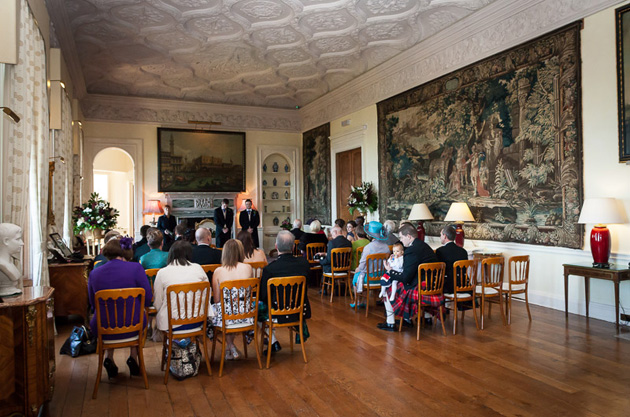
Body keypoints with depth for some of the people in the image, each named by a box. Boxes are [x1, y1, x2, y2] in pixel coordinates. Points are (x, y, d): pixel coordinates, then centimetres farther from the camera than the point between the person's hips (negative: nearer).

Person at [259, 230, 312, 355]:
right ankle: (301, 327, 32)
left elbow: (263, 296, -10)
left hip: (279, 314, -4)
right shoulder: (304, 263, -12)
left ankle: (273, 342, 19)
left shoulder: (269, 269, -22)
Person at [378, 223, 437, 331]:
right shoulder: (425, 246, 8)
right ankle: (407, 318, 37)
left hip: (420, 290, -9)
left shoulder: (412, 251, -21)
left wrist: (390, 271, -3)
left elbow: (405, 278, -18)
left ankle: (390, 323, 16)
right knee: (399, 285, 32)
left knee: (388, 291, 8)